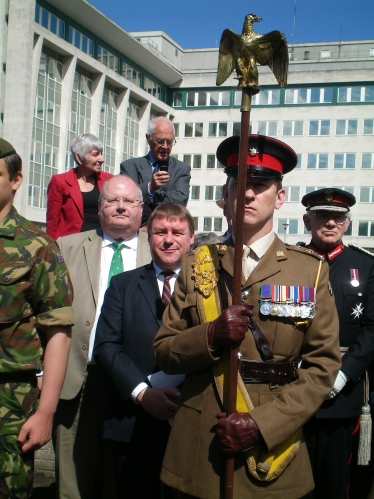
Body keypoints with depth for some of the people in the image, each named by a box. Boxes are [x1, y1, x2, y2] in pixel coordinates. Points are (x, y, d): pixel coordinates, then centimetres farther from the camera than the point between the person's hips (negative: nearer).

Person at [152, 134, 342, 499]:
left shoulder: (310, 270, -1)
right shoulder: (196, 266, 3)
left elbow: (322, 363, -4)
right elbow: (163, 352, 2)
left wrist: (263, 423, -15)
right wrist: (211, 336, -17)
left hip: (273, 452, -1)